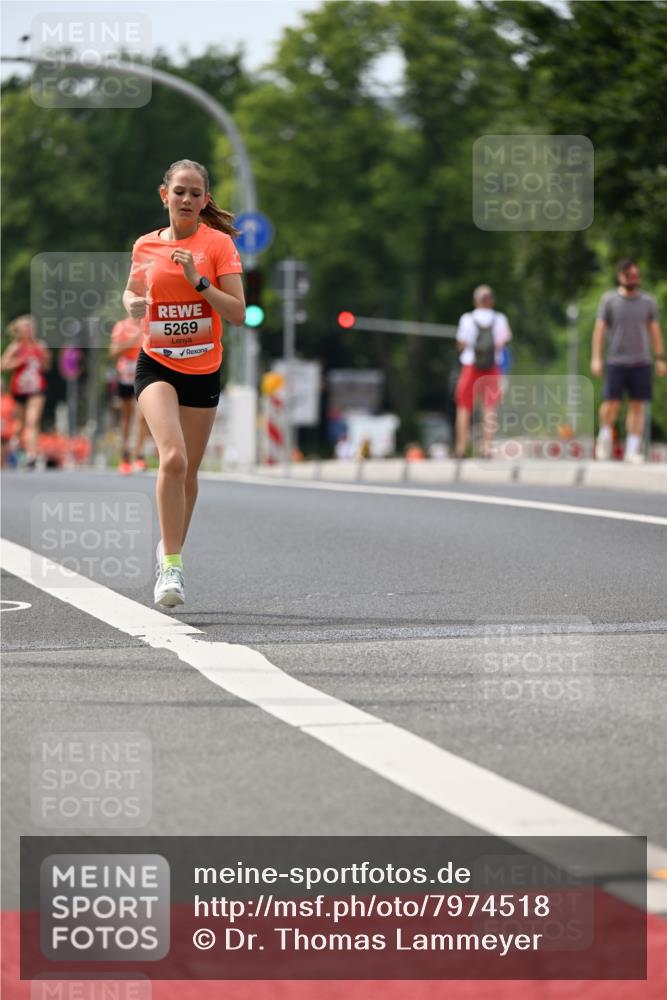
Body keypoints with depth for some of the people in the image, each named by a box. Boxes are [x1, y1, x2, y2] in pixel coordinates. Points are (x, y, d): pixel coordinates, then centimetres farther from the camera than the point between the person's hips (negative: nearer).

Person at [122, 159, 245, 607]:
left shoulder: (219, 244, -4)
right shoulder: (145, 246, 3)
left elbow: (238, 314, -10)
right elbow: (132, 291, 22)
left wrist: (198, 280, -21)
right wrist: (132, 303, -1)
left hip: (203, 370, 1)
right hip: (156, 365, -1)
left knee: (187, 470, 11)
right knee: (173, 457, -23)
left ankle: (172, 549, 34)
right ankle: (171, 564, -19)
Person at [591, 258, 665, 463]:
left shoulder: (648, 302, 10)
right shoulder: (609, 300, 3)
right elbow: (599, 330, 2)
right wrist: (596, 358, -6)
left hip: (641, 362, 2)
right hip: (615, 361, -2)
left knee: (637, 406, 0)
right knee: (611, 402, -8)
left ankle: (632, 449, 3)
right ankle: (606, 435, 19)